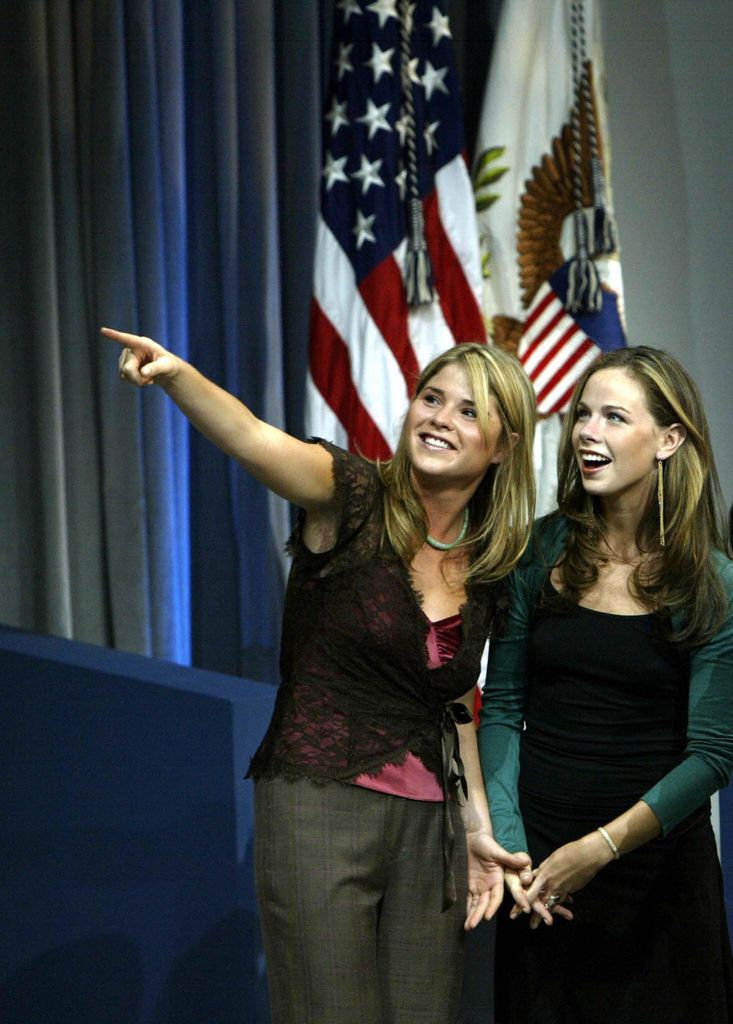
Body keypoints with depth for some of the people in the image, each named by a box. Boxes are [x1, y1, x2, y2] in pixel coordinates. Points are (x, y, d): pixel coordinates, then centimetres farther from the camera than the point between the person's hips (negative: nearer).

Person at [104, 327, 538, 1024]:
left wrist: (476, 824, 16)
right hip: (320, 809, -5)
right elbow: (253, 440, -28)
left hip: (429, 825, 5)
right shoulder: (357, 501, -8)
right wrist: (176, 376, -47)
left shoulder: (488, 568, 8)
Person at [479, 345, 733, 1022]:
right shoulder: (541, 553, -1)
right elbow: (501, 711, 1)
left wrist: (601, 848, -16)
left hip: (658, 867, -2)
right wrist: (508, 843, -9)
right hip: (540, 866, 2)